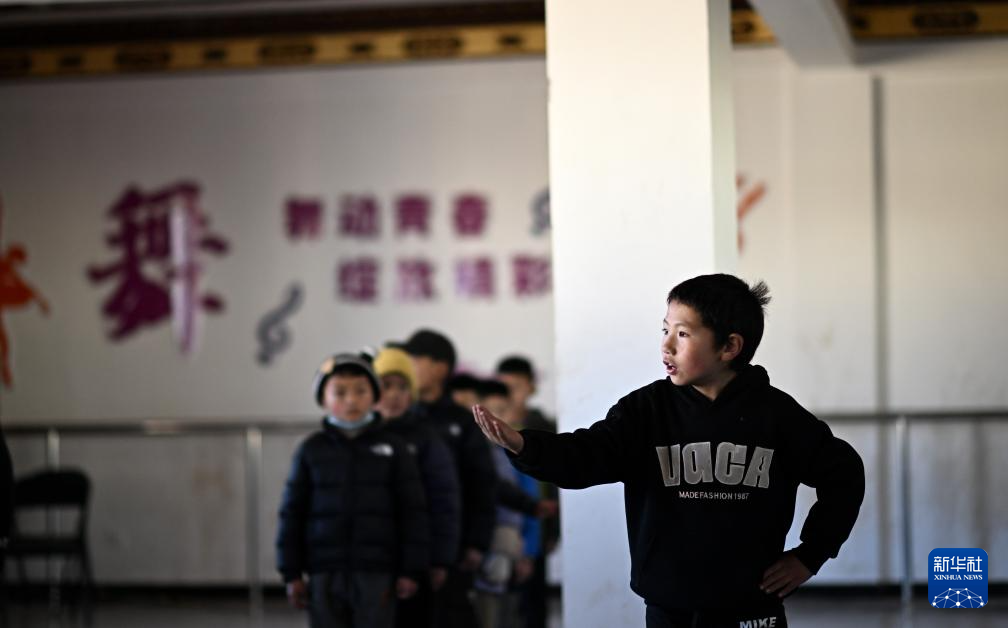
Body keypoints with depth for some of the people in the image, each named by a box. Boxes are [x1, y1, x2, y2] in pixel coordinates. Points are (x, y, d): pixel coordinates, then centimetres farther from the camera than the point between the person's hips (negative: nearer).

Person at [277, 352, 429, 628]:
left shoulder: (393, 449, 2)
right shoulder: (311, 450, 4)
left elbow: (413, 512, 3)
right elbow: (292, 512, 6)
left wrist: (411, 570, -2)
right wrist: (291, 573, 1)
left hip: (376, 573, -1)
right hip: (325, 571, 1)